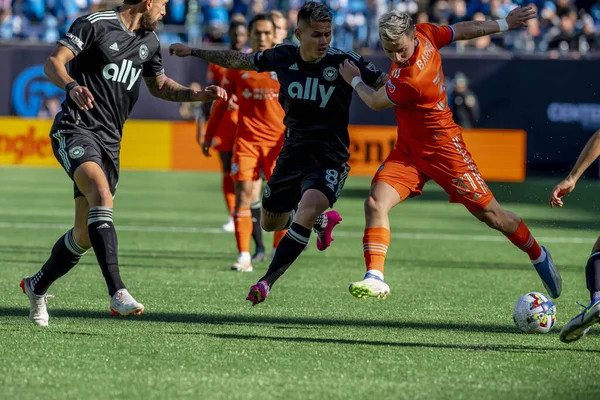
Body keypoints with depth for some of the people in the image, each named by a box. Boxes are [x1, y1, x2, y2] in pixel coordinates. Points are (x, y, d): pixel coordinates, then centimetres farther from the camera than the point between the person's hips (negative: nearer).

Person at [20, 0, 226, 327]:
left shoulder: (149, 42, 15)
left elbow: (160, 86, 31)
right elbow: (54, 62, -17)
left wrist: (198, 95, 15)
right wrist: (71, 86, -37)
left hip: (110, 141, 8)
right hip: (76, 129, -8)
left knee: (85, 235, 6)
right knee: (101, 193, -33)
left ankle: (37, 287, 31)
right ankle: (117, 292, -42)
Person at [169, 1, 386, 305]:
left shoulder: (343, 62, -13)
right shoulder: (284, 57, -1)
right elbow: (239, 61, 14)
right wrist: (193, 52, 18)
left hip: (329, 159, -5)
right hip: (292, 154, 5)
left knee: (307, 208, -32)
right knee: (270, 223, 18)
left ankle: (267, 281, -28)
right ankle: (322, 220, 46)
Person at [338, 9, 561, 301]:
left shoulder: (409, 80, -32)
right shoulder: (425, 33, -10)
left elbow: (376, 103, -13)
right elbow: (465, 30, 5)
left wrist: (354, 80, 6)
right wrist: (505, 24, 19)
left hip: (443, 150, -8)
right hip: (408, 149, 8)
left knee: (491, 215, 6)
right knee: (375, 202, -15)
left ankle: (539, 256, 30)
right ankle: (375, 278, -18)